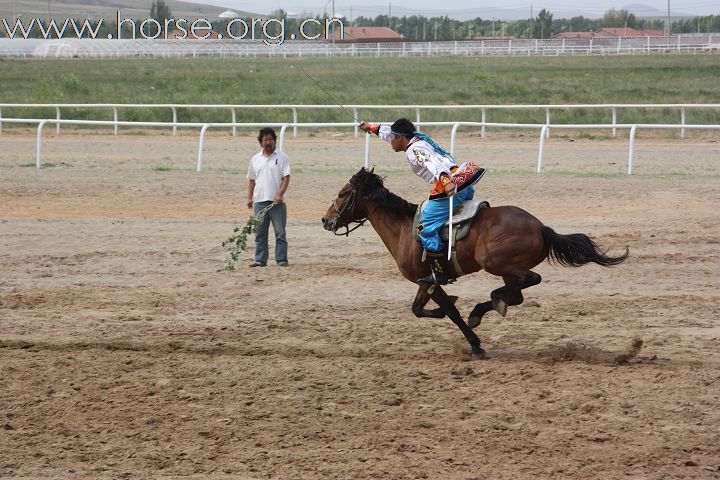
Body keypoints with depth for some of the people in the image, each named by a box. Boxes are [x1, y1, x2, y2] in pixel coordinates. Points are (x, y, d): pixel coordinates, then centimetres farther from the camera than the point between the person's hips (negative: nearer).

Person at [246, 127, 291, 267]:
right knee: (260, 233, 5)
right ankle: (260, 260, 9)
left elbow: (286, 177, -5)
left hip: (277, 201, -4)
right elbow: (251, 180, 16)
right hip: (260, 201, 4)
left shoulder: (282, 157, 1)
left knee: (280, 233, -1)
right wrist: (249, 198, 7)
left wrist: (280, 194, -17)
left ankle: (281, 259, 2)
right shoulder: (255, 159, 13)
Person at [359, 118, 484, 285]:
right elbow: (390, 133, 44)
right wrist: (373, 128, 59)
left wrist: (445, 181, -38)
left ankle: (440, 273, -14)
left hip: (451, 186, -10)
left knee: (426, 226, -10)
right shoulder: (420, 139, 26)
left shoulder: (413, 149, -1)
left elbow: (432, 163, -22)